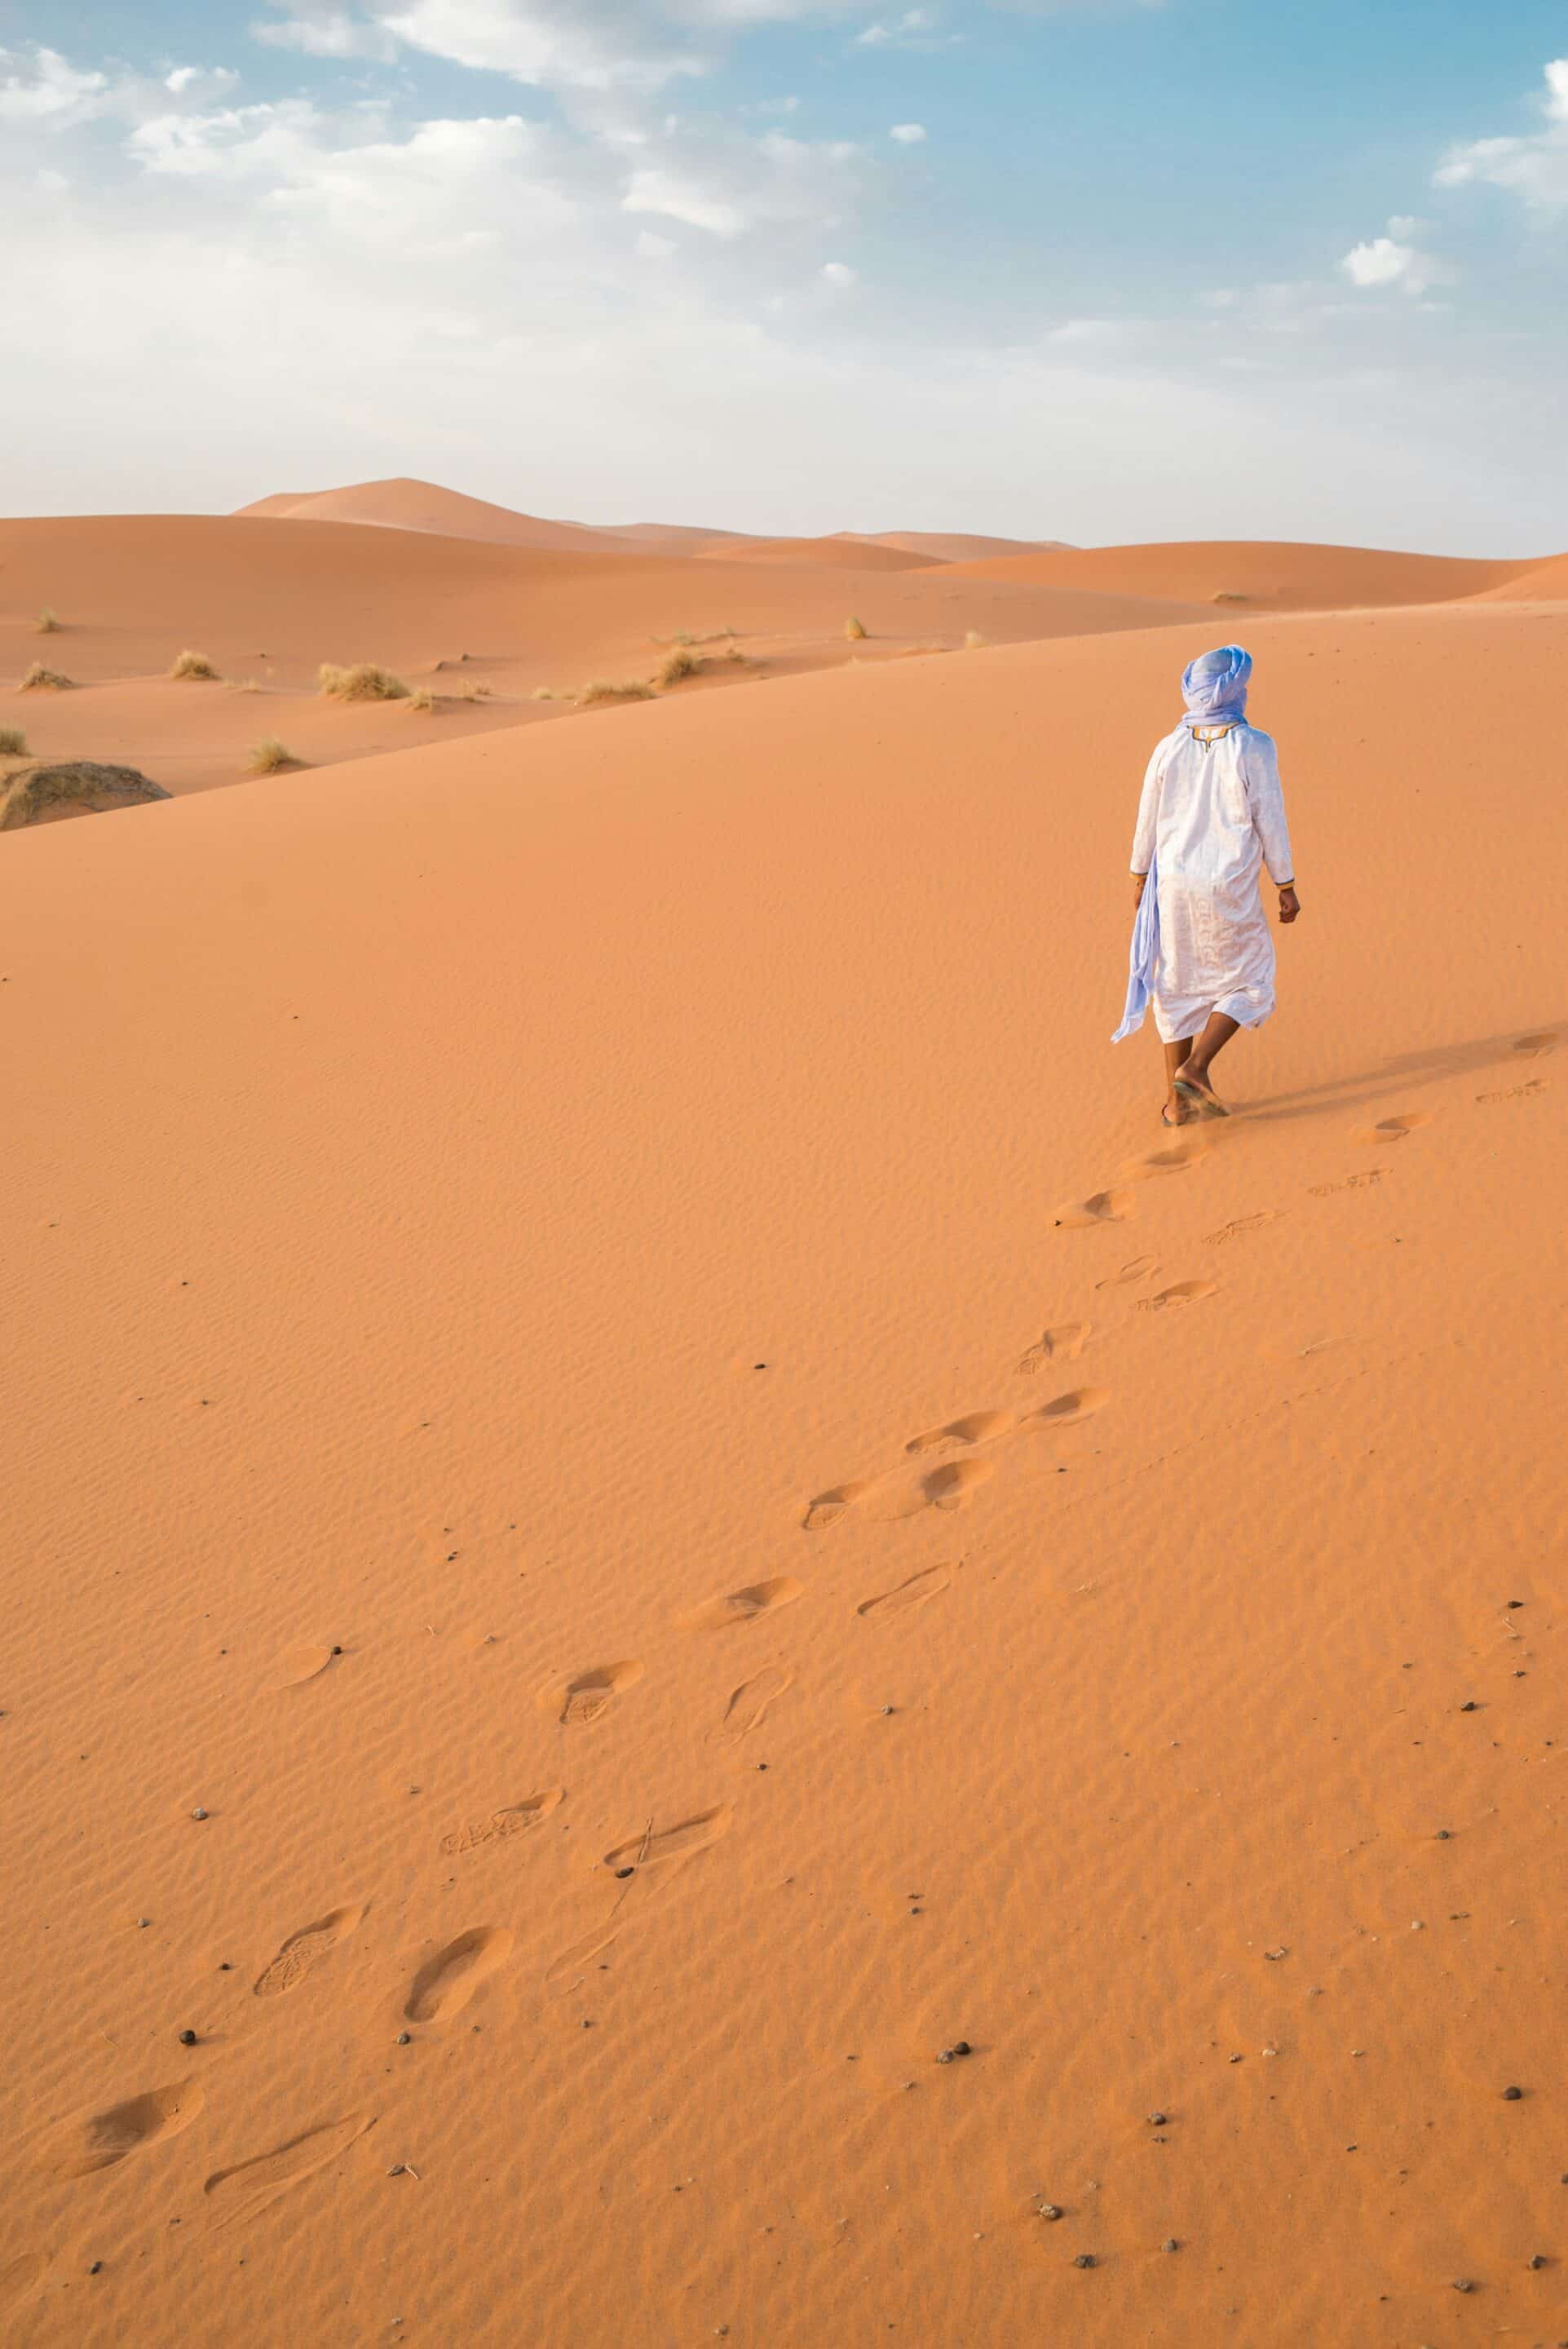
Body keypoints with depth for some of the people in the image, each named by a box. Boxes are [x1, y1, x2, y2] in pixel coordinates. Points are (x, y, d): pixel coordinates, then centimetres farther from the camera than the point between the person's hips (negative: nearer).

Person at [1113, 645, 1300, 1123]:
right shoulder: (1253, 748, -13)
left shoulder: (1169, 749, -3)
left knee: (1180, 985, 14)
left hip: (1174, 885, 4)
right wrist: (1287, 887, 1)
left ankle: (1177, 1102, 16)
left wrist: (1140, 879, 17)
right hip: (1230, 891, -4)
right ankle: (1194, 1068, -3)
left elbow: (1148, 820, 4)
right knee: (1248, 984, 14)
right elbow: (1270, 823, -9)